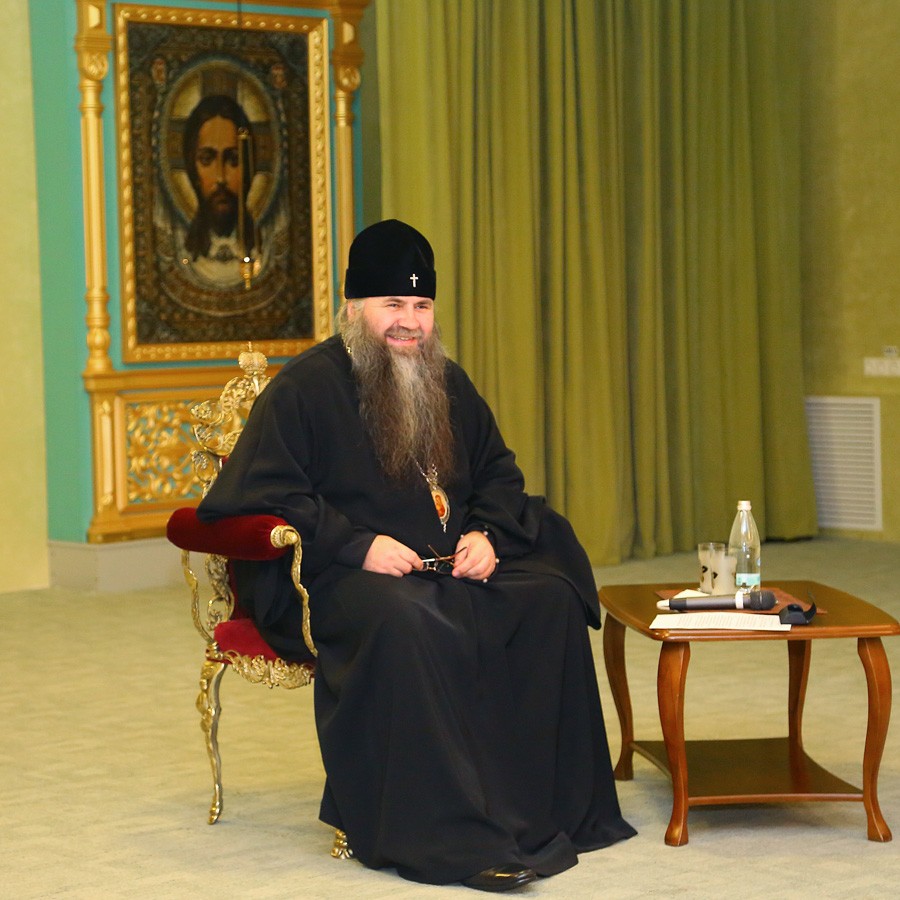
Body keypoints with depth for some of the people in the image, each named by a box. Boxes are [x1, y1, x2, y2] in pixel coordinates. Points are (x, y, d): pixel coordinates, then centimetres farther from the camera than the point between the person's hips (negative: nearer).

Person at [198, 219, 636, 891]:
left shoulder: (447, 384, 17)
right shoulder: (306, 388, -3)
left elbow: (498, 476, 24)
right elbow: (262, 495, -9)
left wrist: (487, 536, 1)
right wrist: (358, 546, -20)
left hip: (453, 566, 6)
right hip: (336, 578, -6)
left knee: (549, 597, -19)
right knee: (403, 620, -39)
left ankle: (547, 809, -16)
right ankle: (446, 836, -39)